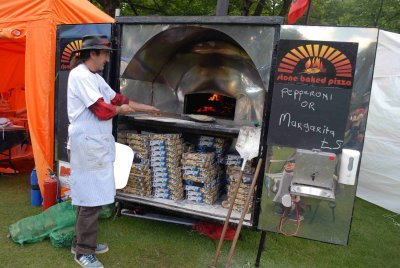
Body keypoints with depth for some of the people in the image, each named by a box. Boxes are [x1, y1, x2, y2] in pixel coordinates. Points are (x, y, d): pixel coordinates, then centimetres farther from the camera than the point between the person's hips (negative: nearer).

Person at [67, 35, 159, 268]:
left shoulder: (95, 77, 18)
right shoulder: (80, 75, -13)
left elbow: (117, 98, 20)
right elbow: (102, 110, -19)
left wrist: (146, 108, 20)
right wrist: (122, 109, 0)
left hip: (97, 144, 10)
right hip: (87, 145, -10)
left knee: (91, 196, 16)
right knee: (91, 199, -3)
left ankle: (84, 243, 30)